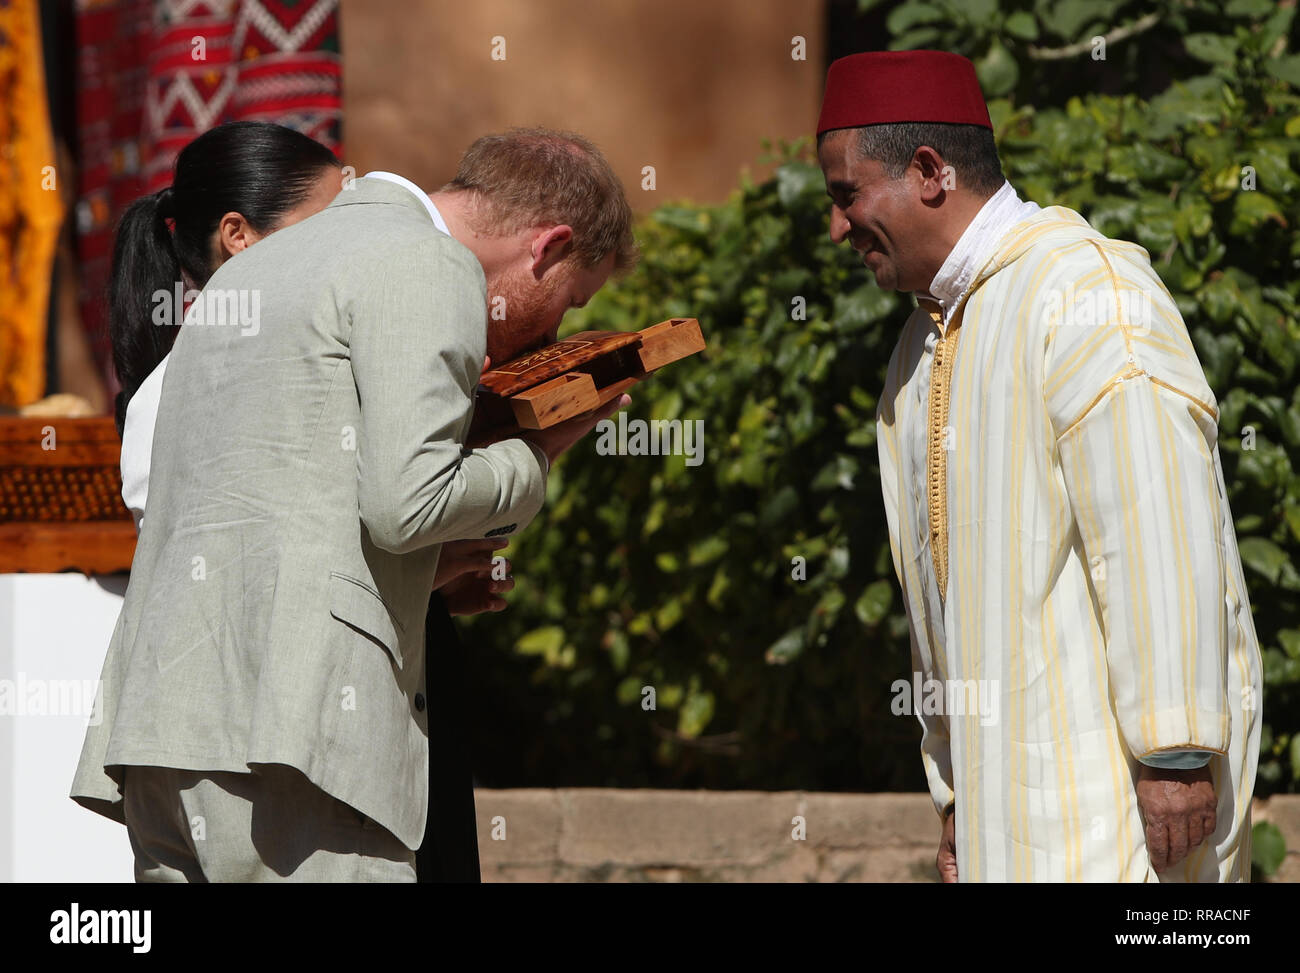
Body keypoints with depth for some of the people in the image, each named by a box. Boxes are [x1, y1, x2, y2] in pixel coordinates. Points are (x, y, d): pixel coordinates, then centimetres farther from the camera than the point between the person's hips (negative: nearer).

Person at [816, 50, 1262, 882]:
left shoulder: (1084, 290, -11)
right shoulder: (925, 347, 18)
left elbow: (1162, 537, -18)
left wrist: (1174, 754, -22)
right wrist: (957, 798, 20)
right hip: (1011, 783, 8)